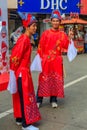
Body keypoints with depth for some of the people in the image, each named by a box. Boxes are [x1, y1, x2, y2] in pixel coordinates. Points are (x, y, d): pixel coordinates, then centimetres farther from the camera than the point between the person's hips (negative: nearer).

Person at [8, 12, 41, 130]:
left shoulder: (26, 38, 11)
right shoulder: (24, 39, -18)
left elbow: (15, 53, 14)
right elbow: (15, 56, -22)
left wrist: (14, 70, 14)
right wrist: (14, 71, -12)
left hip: (23, 71, 10)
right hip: (22, 72, -10)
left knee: (21, 96, 16)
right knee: (25, 96, -3)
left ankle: (19, 118, 29)